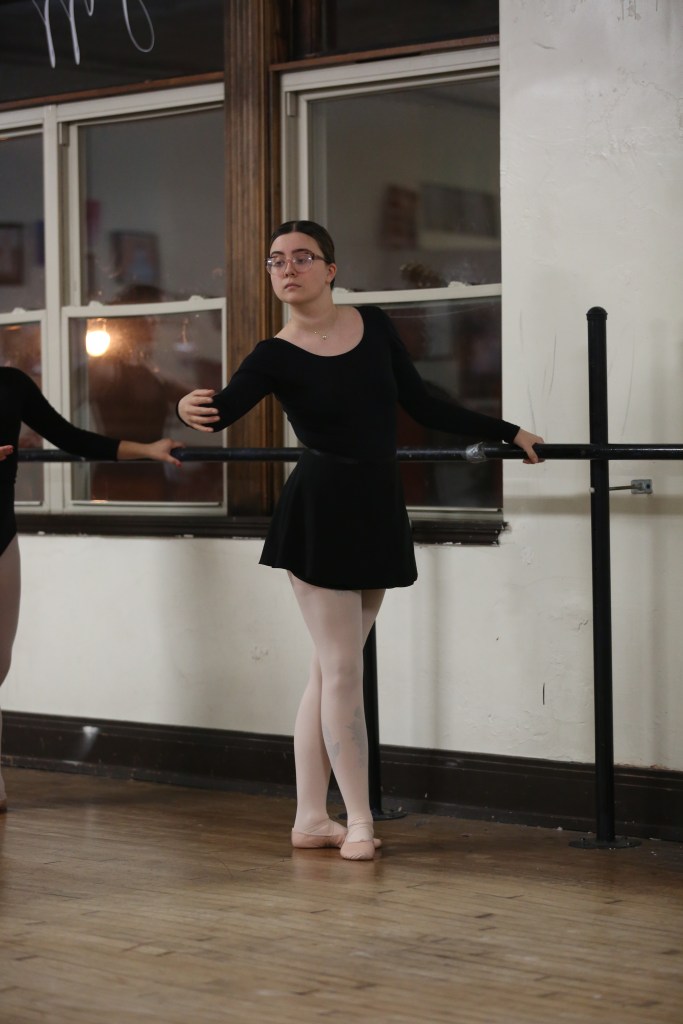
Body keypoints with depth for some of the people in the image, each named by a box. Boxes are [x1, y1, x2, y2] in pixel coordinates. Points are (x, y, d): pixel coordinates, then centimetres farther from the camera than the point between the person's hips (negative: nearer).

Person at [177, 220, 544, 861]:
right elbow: (224, 407, -23)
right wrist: (193, 410, -46)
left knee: (329, 669, 8)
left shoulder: (374, 326, 5)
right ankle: (359, 821, 3)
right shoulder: (276, 357, -7)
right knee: (342, 670, -4)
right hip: (319, 514, -4)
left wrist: (506, 432, 14)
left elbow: (423, 405, 12)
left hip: (377, 513, 4)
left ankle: (311, 818, 14)